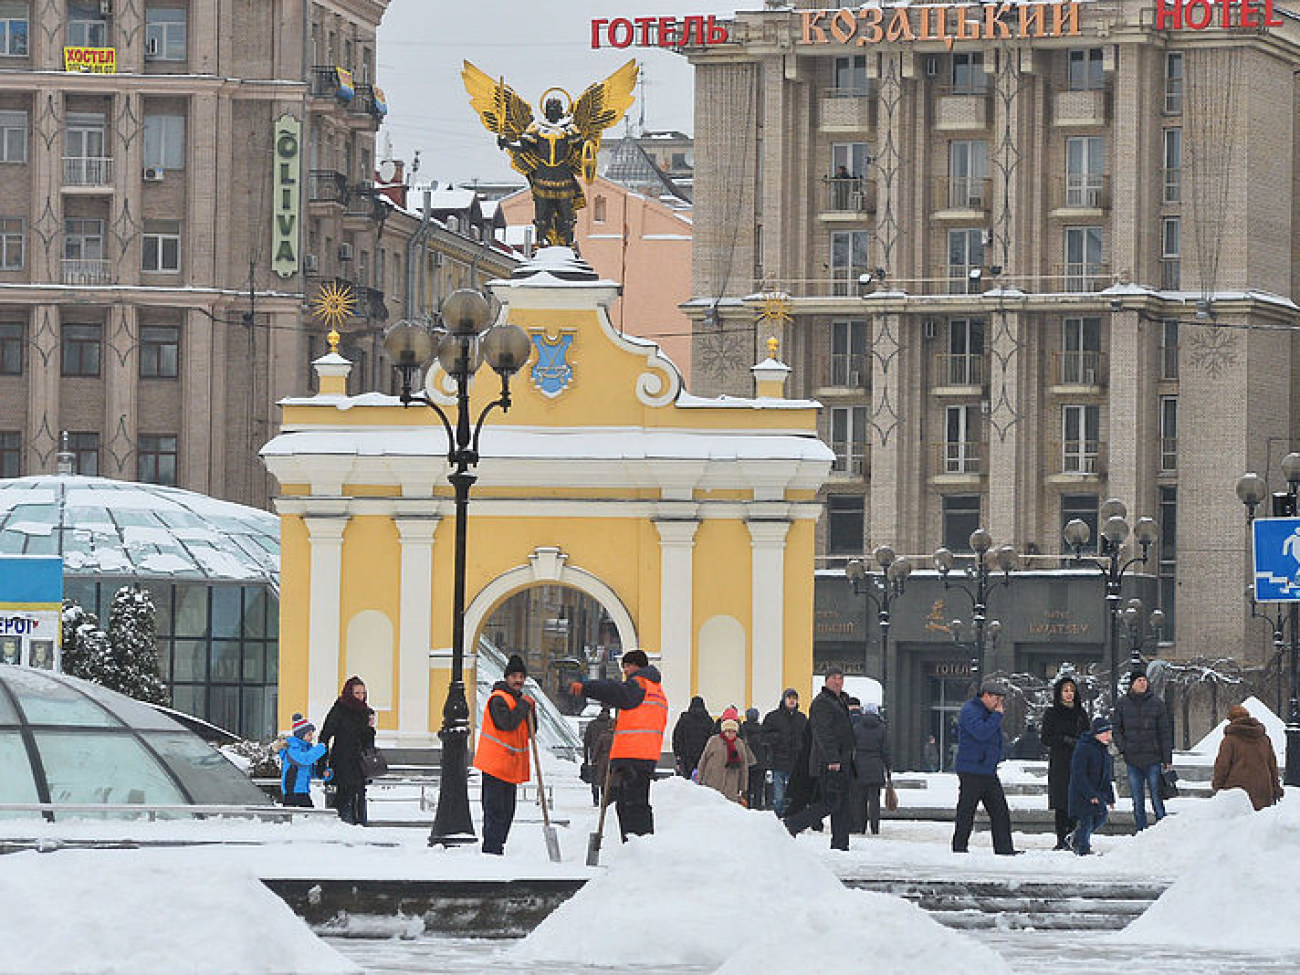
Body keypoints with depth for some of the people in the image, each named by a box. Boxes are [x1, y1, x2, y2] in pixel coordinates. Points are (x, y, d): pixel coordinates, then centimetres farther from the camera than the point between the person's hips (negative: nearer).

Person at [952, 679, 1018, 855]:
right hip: (971, 772, -8)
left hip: (989, 772, 8)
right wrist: (997, 715, -16)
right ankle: (959, 849, 5)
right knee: (966, 814, -3)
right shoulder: (970, 711, -10)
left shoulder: (990, 713, 17)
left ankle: (1004, 849, 3)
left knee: (1001, 813, 3)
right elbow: (981, 732, -25)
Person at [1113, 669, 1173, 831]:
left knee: (1156, 798, -3)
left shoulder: (1156, 703, 0)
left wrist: (1167, 759, -2)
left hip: (1153, 758, -2)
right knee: (1137, 801, 6)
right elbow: (1117, 729, 14)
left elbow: (1165, 732, 1)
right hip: (1132, 760, 2)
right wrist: (1122, 747, -4)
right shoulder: (1123, 704, 6)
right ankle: (1141, 831, 12)